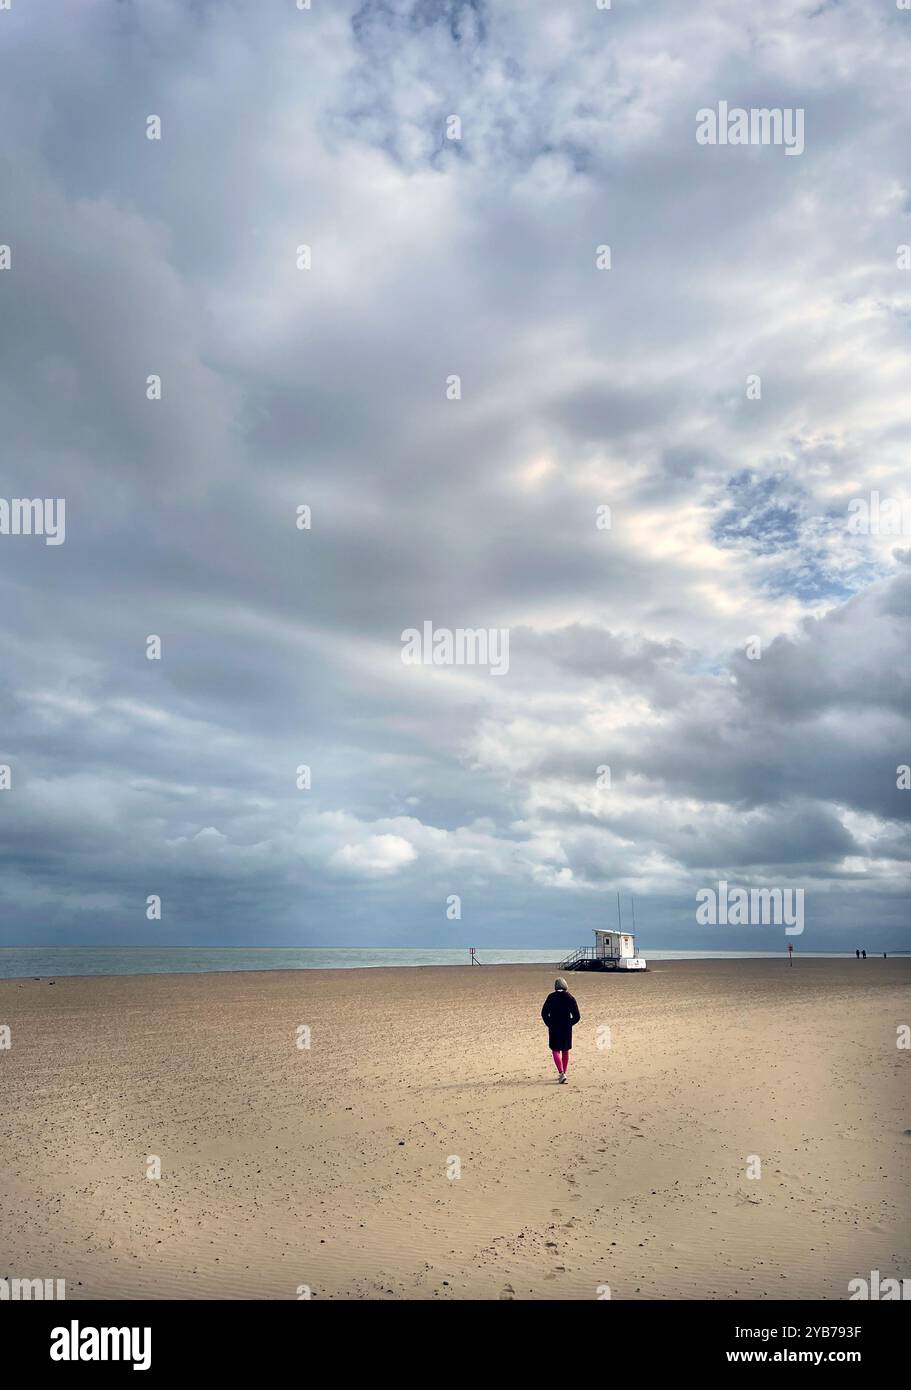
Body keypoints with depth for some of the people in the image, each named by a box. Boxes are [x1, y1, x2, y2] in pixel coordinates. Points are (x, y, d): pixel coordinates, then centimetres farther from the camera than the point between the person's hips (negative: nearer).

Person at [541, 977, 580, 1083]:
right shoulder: (570, 998, -2)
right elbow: (577, 1016, -2)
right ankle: (563, 1073, 25)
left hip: (554, 1028, -2)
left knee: (556, 1050, 1)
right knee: (565, 1051, 16)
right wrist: (569, 1023, 10)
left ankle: (561, 1073, -16)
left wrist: (549, 1024, 7)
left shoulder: (551, 997, -4)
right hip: (567, 1029, 2)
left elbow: (544, 1013, -3)